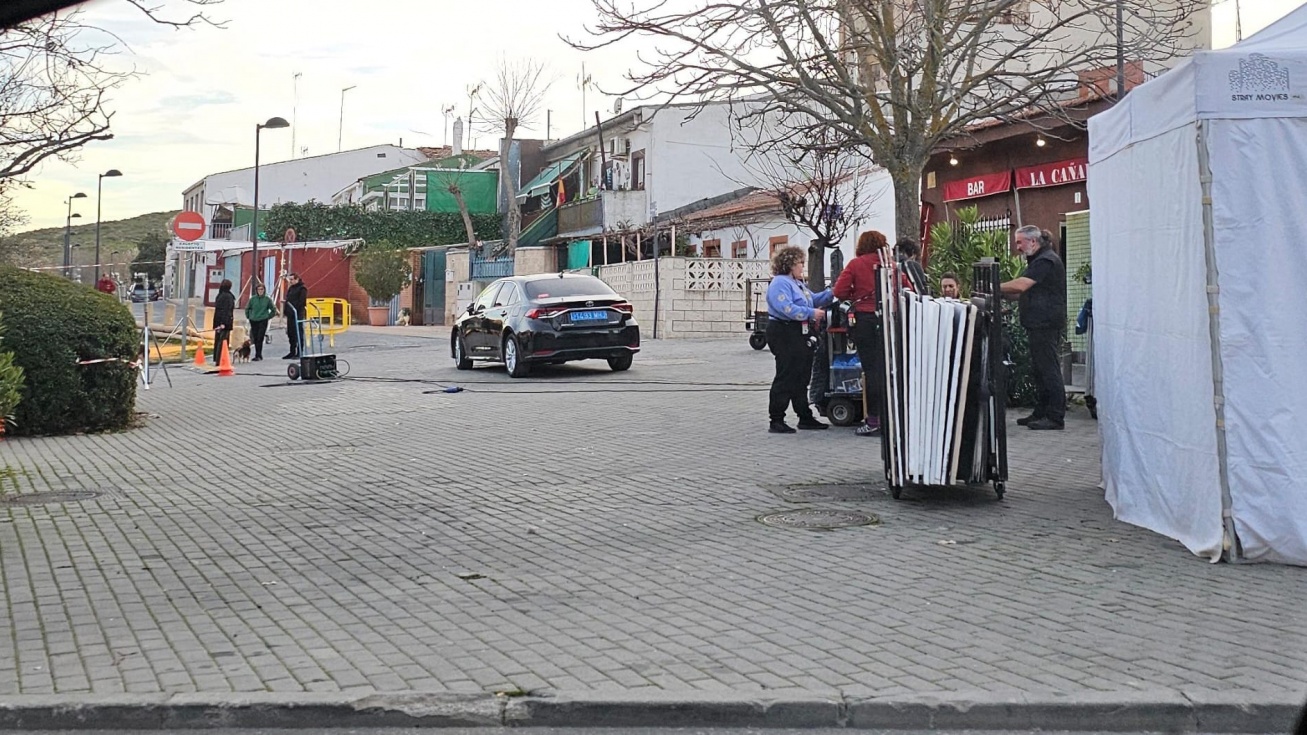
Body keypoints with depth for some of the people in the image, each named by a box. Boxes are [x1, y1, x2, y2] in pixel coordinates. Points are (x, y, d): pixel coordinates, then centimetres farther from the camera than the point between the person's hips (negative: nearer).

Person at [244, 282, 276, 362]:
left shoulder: (267, 299, -2)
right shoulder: (253, 299, 2)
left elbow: (273, 310, 10)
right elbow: (247, 308, 16)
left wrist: (268, 316, 5)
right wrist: (249, 316, 11)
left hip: (263, 321, -3)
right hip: (253, 321, 3)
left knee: (260, 338, -10)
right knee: (255, 339, 6)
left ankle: (258, 355, -7)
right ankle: (259, 355, 18)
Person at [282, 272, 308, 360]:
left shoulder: (302, 289, -9)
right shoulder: (291, 288, 18)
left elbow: (301, 302, -16)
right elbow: (287, 300, 21)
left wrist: (294, 310, -20)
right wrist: (285, 311, 11)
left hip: (298, 314, -9)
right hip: (290, 315, 9)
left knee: (298, 333, -6)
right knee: (290, 333, 12)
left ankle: (299, 352, -3)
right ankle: (292, 352, 19)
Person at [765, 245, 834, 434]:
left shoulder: (798, 283, 20)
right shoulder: (780, 283, -13)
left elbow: (814, 299, 24)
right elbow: (786, 308, -25)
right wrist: (811, 313, -21)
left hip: (800, 336, 10)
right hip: (785, 335, -10)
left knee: (802, 377, 14)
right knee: (786, 377, -8)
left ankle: (805, 417, 22)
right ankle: (776, 421, -5)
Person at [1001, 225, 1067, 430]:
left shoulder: (1046, 261, -13)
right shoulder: (1039, 260, 22)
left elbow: (1021, 285, -23)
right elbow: (1024, 294, 21)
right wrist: (1002, 294, 6)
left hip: (1046, 323, -11)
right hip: (1039, 323, 11)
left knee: (1048, 368, -9)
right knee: (1039, 369, 13)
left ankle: (1055, 417, -7)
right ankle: (1041, 413, 18)